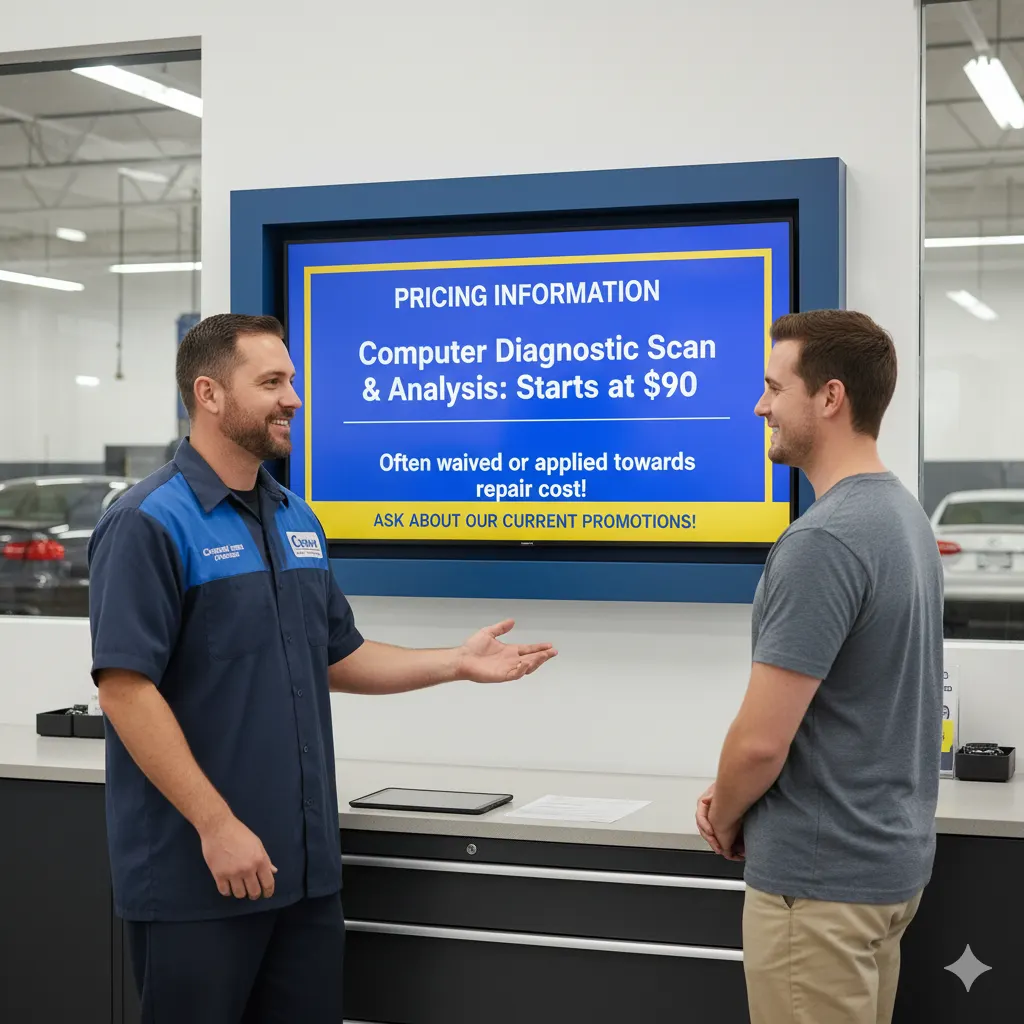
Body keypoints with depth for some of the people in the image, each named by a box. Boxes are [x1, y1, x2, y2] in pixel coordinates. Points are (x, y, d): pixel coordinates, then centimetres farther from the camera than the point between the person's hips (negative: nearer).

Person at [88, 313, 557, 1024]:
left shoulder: (298, 520, 12)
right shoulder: (151, 524, -12)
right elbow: (125, 688, -18)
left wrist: (457, 664, 10)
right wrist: (217, 824, -21)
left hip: (307, 863, 7)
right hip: (197, 871, -7)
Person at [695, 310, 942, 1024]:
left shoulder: (822, 540, -24)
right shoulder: (902, 513, 7)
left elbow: (762, 741, -23)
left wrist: (725, 818, -3)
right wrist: (734, 794, 8)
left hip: (819, 873, -9)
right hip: (891, 854, 9)